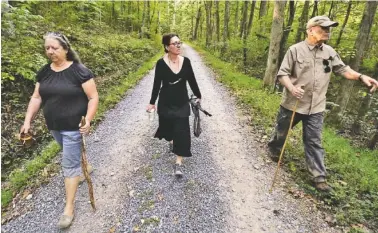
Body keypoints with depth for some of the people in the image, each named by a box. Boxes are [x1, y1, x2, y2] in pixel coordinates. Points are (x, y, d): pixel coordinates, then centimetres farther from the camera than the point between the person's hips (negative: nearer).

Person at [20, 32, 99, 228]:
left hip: (73, 127, -6)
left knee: (69, 164, 0)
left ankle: (69, 207, 13)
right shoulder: (44, 72, 3)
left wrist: (88, 120, -26)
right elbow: (36, 97, 8)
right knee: (72, 156, 24)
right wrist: (28, 120, 2)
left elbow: (93, 97, -16)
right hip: (53, 126, 6)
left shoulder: (79, 71, -16)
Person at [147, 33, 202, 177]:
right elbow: (157, 84, -4)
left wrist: (198, 96, 13)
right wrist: (152, 102, 0)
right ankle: (172, 141, 53)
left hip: (182, 102, 1)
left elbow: (192, 80, 6)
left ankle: (179, 162, 4)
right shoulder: (161, 63, -11)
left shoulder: (186, 61, -4)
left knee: (182, 131, -4)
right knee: (168, 126, 17)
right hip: (165, 102, -1)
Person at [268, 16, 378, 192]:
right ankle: (274, 149, 46)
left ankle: (319, 177, 13)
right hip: (293, 103, -3)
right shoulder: (295, 50, -9)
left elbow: (342, 69, 11)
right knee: (282, 131, 16)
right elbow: (282, 73, -10)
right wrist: (292, 88, -28)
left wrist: (361, 77, -5)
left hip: (316, 107, 4)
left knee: (314, 142, 6)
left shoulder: (329, 52, 6)